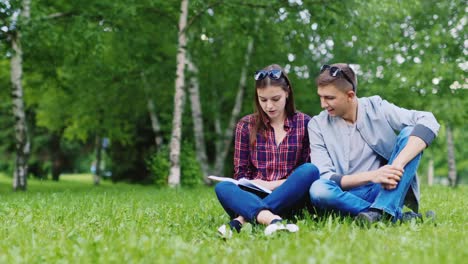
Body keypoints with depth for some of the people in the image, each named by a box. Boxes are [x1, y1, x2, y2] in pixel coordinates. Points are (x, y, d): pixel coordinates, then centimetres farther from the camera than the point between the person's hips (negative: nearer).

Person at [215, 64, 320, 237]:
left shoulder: (304, 123, 6)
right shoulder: (245, 126, 8)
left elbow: (307, 171, 5)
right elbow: (241, 174, 9)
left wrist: (274, 184, -10)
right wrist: (256, 184, -13)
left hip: (288, 199, 0)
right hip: (254, 198, 1)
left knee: (310, 171, -30)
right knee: (222, 188, -28)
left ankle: (243, 219, -35)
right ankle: (273, 220, -55)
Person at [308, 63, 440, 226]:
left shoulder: (376, 108, 0)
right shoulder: (317, 125, 0)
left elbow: (428, 121, -14)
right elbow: (325, 177, -9)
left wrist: (398, 164, -28)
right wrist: (371, 176, -25)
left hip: (389, 190, 1)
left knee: (410, 132, -18)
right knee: (318, 190, -33)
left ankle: (381, 211, -31)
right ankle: (398, 215, -29)